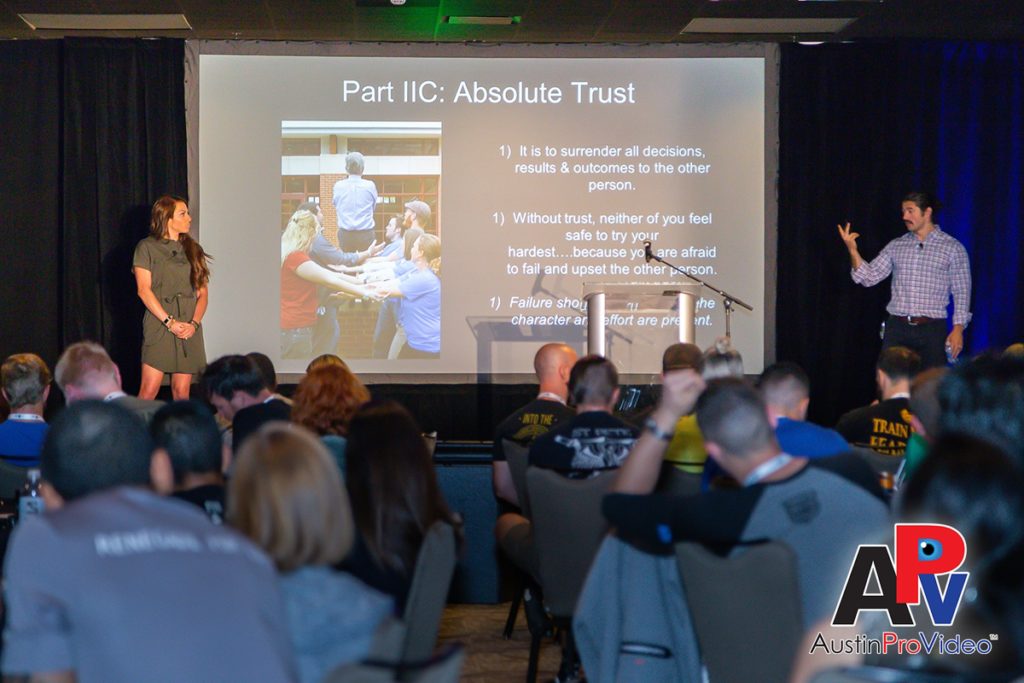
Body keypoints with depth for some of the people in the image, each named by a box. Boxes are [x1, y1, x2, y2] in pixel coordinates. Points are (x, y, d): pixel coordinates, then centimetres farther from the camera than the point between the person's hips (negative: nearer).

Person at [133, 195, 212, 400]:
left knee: (181, 391, 2)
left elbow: (203, 292, 11)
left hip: (189, 329, 4)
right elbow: (143, 290, -5)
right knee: (149, 390, -9)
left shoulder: (193, 250, 15)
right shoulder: (147, 247, 2)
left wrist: (194, 323, -6)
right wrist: (170, 322, -13)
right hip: (159, 327, -4)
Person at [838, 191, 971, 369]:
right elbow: (869, 277, 5)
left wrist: (958, 328, -9)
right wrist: (853, 250, -9)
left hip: (931, 329, -3)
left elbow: (961, 292, 0)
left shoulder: (952, 248, 1)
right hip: (897, 328, 3)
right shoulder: (896, 246, 10)